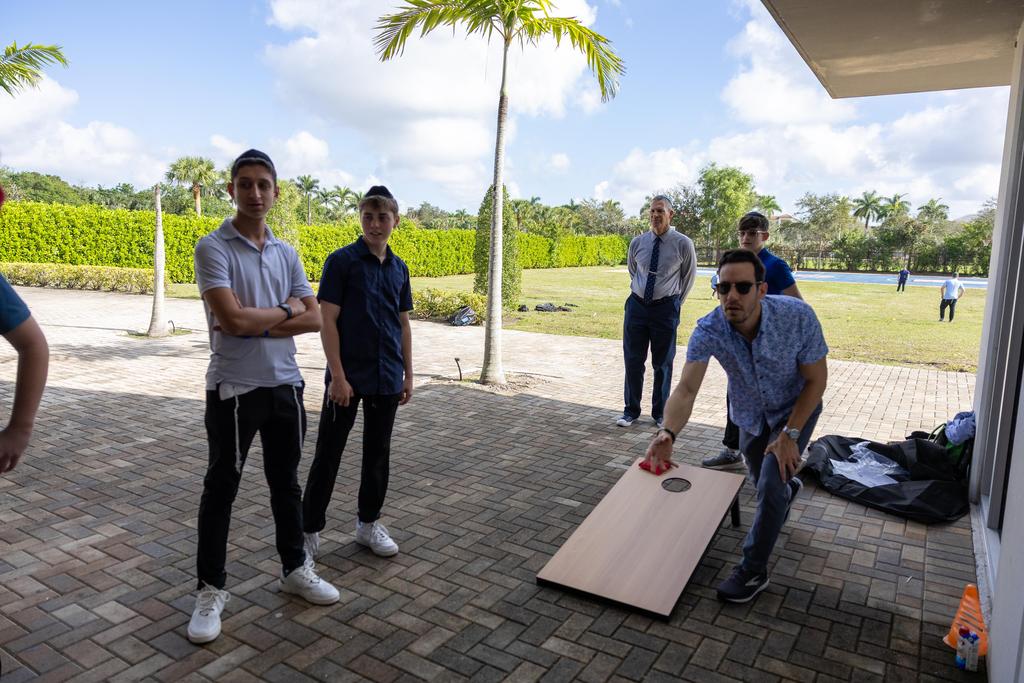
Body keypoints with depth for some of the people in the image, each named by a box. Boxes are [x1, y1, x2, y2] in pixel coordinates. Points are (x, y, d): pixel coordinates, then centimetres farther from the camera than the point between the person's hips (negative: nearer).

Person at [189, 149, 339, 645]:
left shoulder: (287, 253, 8)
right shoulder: (213, 248, -8)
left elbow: (314, 319, 2)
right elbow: (232, 320, -21)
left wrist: (259, 325, -12)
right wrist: (285, 310, -6)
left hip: (285, 385, 5)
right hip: (234, 388, -5)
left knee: (286, 483, 16)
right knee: (221, 489, 8)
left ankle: (294, 569, 32)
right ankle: (210, 590, 22)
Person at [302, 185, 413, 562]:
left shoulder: (399, 267, 9)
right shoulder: (342, 261, -7)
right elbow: (328, 321, -10)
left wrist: (408, 374, 11)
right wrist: (338, 375, -16)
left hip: (387, 378, 5)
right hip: (348, 377, -5)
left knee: (378, 452, 14)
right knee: (328, 453, 4)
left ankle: (368, 522, 29)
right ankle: (310, 529, 18)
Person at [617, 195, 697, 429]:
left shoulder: (683, 244, -6)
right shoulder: (637, 243, 1)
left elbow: (689, 276, 8)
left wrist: (677, 302, 12)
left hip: (665, 308, -2)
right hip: (637, 304, 3)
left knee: (663, 363, 8)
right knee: (633, 361, 7)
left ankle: (660, 413, 22)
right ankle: (631, 411, 21)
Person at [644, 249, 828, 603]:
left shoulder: (798, 317, -35)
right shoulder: (708, 330, -32)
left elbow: (816, 380, -22)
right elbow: (687, 388, -40)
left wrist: (790, 434, -25)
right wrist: (668, 432, -59)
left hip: (796, 407, -3)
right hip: (750, 413, 3)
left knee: (771, 484, -16)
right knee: (762, 482, 21)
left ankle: (753, 570, 4)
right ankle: (789, 488, 60)